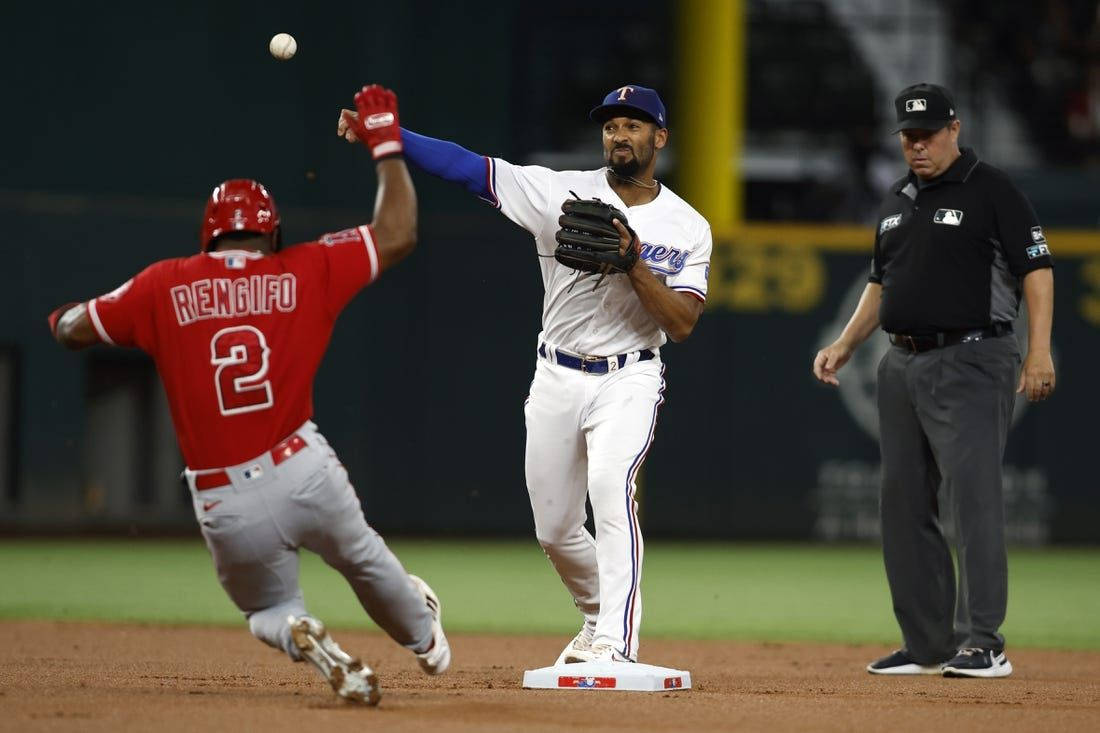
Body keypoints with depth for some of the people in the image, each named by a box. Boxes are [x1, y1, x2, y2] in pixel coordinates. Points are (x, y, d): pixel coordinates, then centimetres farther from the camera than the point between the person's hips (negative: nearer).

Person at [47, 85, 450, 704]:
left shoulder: (165, 286, 3)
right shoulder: (304, 273, 3)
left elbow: (73, 329, 13)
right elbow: (398, 235, 8)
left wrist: (63, 320, 38)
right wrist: (386, 143, 18)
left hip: (225, 507, 0)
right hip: (303, 470, 0)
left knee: (270, 608, 22)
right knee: (362, 557, 31)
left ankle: (301, 637, -10)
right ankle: (424, 636, 50)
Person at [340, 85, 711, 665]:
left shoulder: (687, 228, -2)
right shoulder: (561, 192, 0)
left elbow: (682, 325, -10)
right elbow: (466, 166, -8)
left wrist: (634, 264, -22)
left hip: (627, 382, -3)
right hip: (556, 379, 3)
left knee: (610, 488, -28)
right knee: (554, 529, 9)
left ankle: (615, 644, -32)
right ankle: (600, 615, 36)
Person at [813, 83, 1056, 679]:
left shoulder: (991, 191, -5)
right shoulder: (898, 201, 17)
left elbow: (1036, 269, -9)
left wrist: (1039, 352, -18)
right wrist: (843, 347, 14)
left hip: (970, 364, -8)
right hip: (902, 366, 8)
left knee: (974, 495, -15)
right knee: (903, 503, 7)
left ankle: (982, 643, -18)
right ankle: (927, 644, 14)